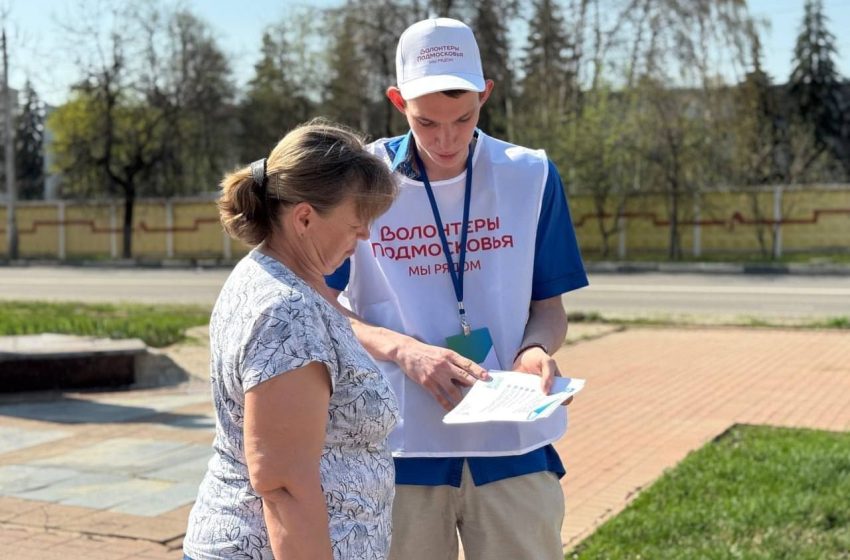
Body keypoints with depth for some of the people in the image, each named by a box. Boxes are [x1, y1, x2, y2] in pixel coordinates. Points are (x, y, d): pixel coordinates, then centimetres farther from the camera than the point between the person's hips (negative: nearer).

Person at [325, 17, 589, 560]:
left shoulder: (531, 176, 1)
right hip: (400, 443, -1)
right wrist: (403, 349, -17)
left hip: (514, 442, 1)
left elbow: (548, 305, 9)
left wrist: (536, 349, -14)